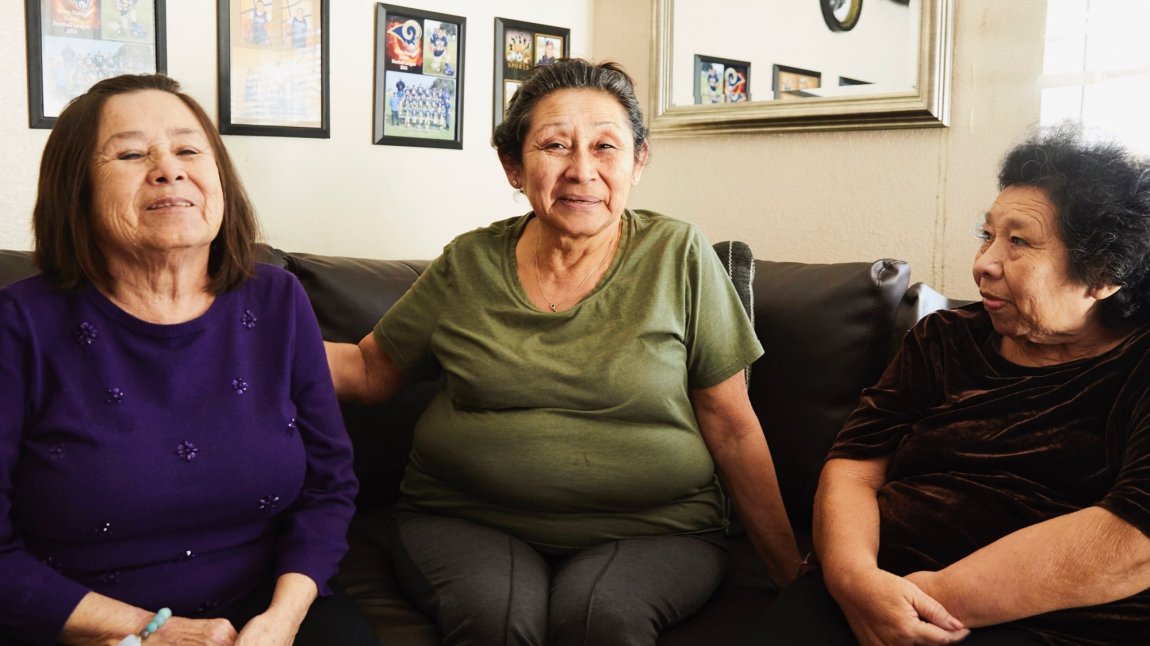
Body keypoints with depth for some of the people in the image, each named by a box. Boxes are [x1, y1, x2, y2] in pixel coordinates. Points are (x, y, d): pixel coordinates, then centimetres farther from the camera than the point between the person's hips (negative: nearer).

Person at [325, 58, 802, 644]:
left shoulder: (677, 256, -2)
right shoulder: (469, 265, 3)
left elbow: (731, 425, 1)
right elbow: (368, 369, 11)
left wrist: (788, 569, 4)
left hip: (650, 529, 0)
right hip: (466, 522, 1)